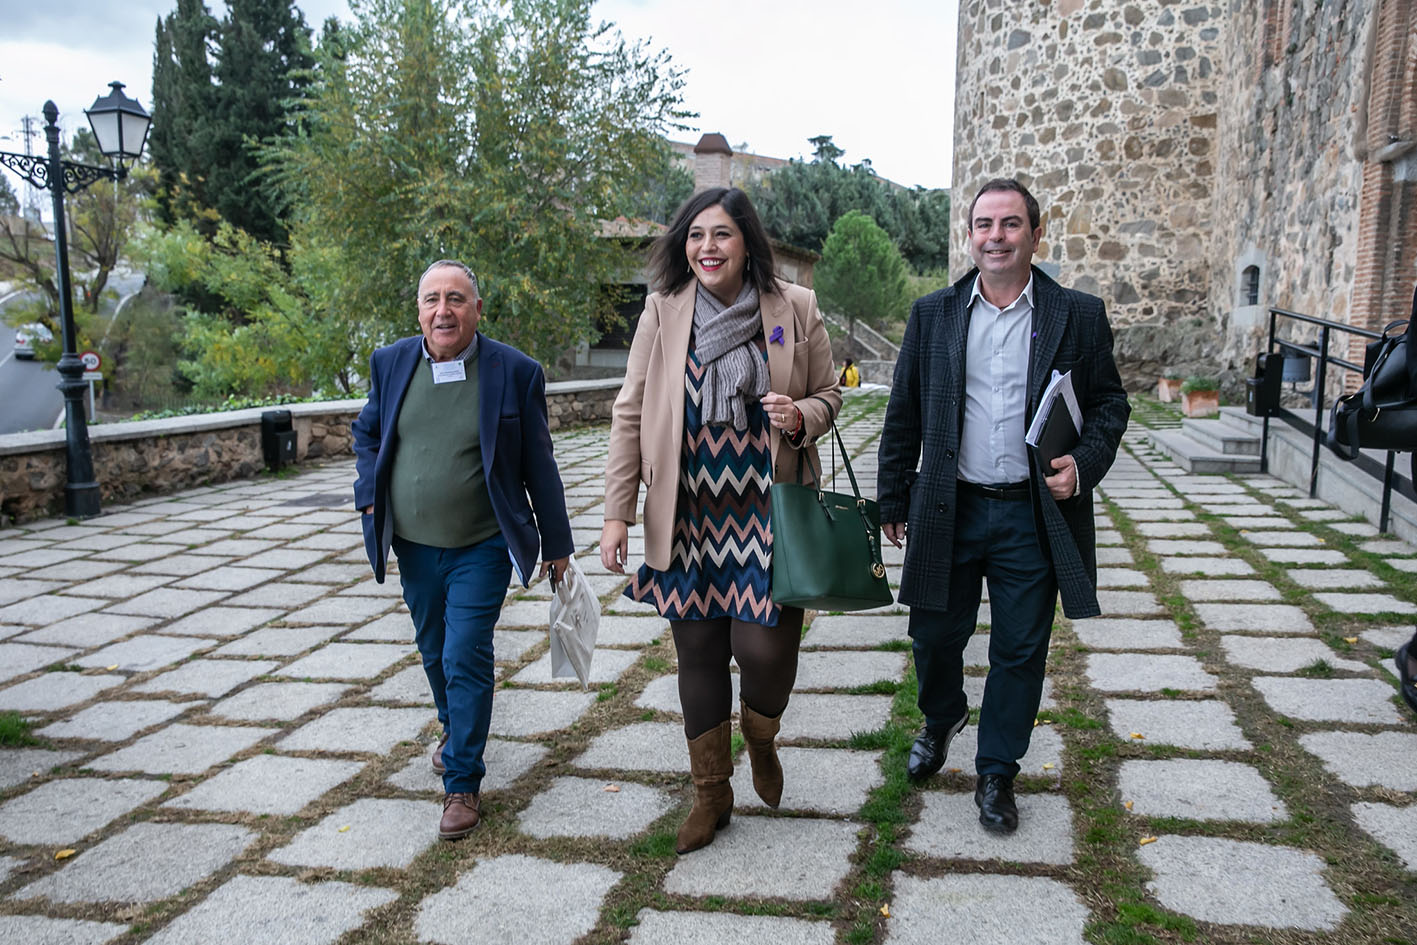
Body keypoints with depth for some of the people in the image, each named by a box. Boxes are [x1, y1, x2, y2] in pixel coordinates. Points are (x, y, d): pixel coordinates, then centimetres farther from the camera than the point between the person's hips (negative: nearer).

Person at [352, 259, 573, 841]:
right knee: (434, 650, 21)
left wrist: (556, 543, -2)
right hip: (414, 546, 5)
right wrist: (372, 496, 0)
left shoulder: (515, 372, -11)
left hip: (482, 548, -4)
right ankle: (454, 728, 48)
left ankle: (463, 781, 8)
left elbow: (538, 464, -6)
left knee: (466, 658, -7)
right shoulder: (391, 363, -1)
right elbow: (365, 433, 15)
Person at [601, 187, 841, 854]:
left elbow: (828, 394, 10)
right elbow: (631, 414, 1)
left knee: (764, 647, -8)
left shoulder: (796, 309, -1)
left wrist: (801, 417, -15)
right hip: (688, 518, 1)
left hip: (767, 514, -1)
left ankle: (761, 739, 31)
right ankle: (711, 793, 32)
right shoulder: (662, 311, -1)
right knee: (698, 653, 11)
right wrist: (617, 512, -3)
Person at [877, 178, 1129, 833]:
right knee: (935, 635, 13)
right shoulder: (933, 314, 3)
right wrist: (893, 501, 7)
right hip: (948, 510, 1)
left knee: (1019, 652, 9)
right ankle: (940, 719, 45)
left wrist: (1084, 466, -13)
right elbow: (903, 414, 6)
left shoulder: (1079, 317, 0)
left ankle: (996, 772, 29)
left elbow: (1109, 403, 6)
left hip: (1033, 516, -1)